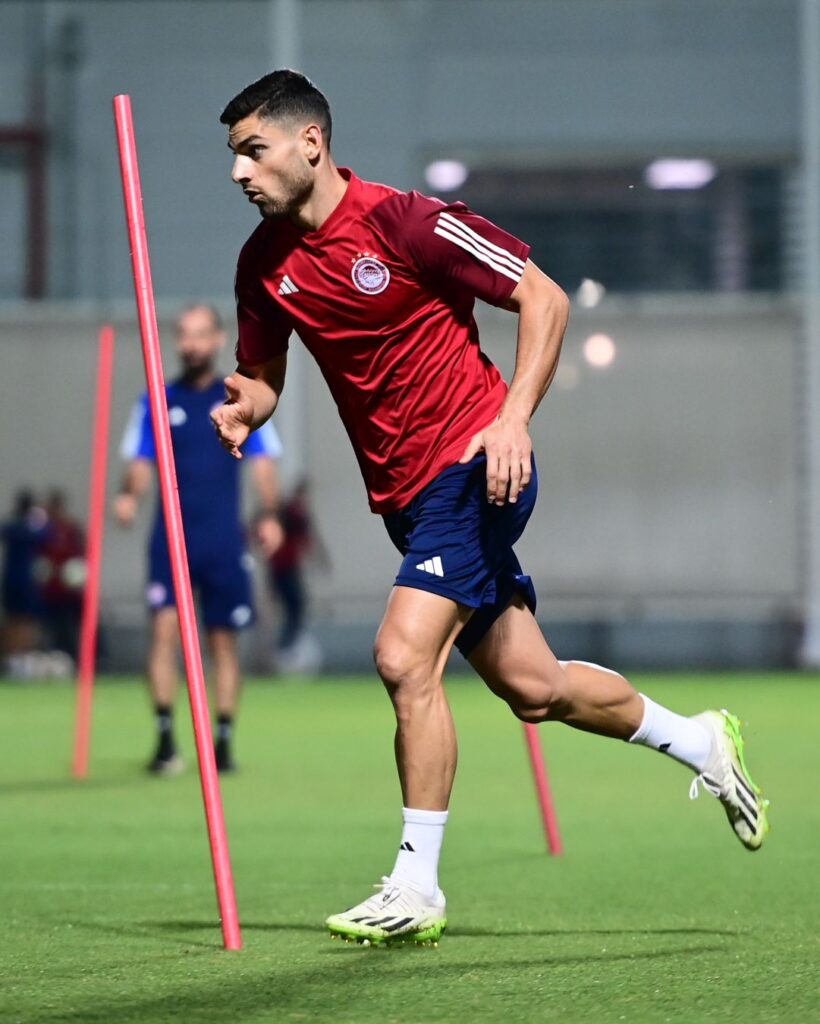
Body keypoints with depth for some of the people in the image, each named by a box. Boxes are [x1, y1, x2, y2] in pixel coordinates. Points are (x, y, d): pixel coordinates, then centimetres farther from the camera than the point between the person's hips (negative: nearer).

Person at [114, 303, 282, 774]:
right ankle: (166, 739, -13)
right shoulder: (156, 402, 8)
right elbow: (141, 464, 6)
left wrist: (269, 514, -12)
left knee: (223, 639, 3)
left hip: (224, 541, 0)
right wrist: (129, 493, -16)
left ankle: (224, 743, 12)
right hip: (170, 538, 0)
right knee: (165, 627, -15)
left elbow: (263, 462, 3)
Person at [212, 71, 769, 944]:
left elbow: (545, 299, -11)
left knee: (404, 657, -22)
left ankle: (416, 889, -13)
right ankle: (699, 743, 36)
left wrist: (513, 419, -22)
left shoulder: (404, 222, -16)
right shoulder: (265, 260, 2)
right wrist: (244, 406, -10)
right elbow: (263, 372, 14)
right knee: (533, 690, 11)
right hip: (405, 494, 7)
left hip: (475, 468, -7)